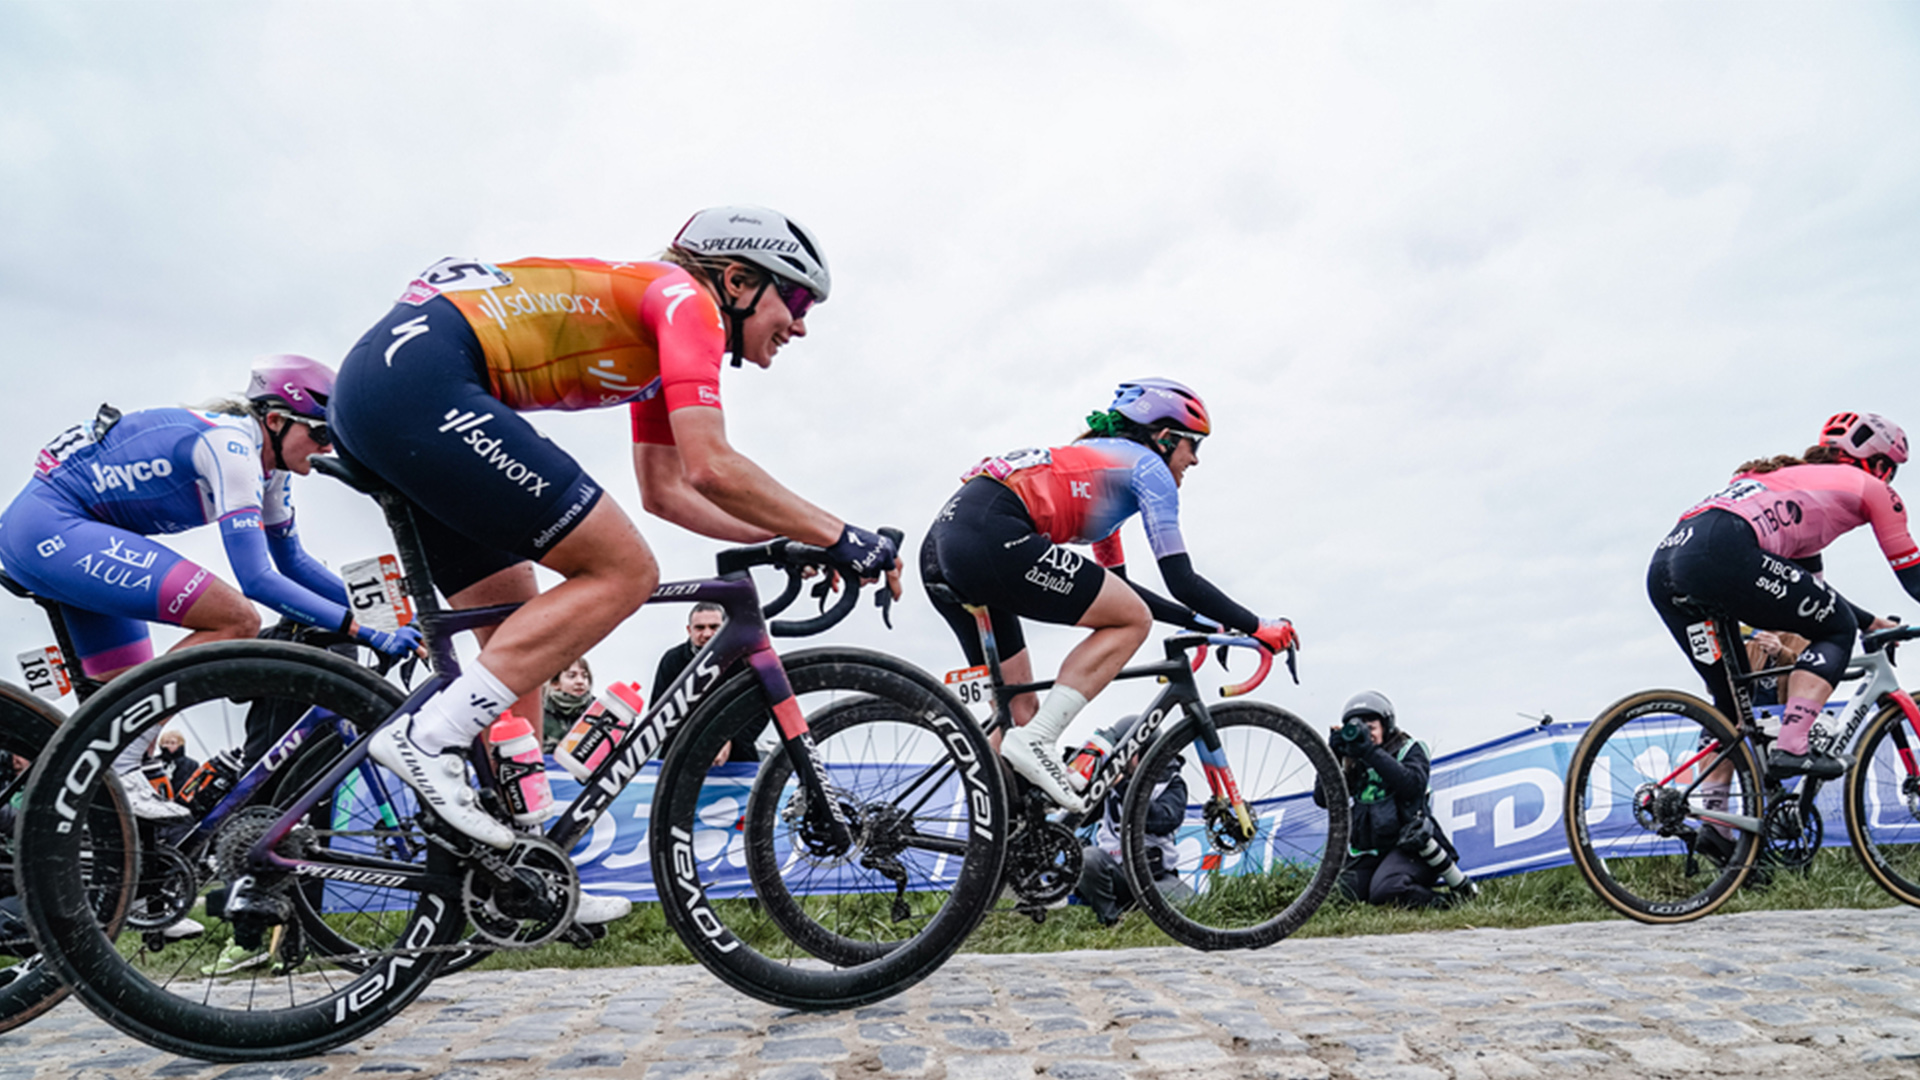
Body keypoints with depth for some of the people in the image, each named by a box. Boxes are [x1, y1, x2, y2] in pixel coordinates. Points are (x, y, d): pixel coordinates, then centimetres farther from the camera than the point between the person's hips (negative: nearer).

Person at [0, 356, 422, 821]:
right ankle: (108, 775, -19)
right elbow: (257, 578, -28)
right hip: (49, 526, -11)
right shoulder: (231, 445, -21)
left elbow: (292, 560, 18)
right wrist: (362, 631, -29)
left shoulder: (268, 464, 7)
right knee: (237, 620, -23)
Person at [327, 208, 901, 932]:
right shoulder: (686, 299, -4)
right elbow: (710, 468, -18)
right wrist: (839, 537, -10)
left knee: (523, 630, 12)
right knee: (624, 572, -11)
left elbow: (664, 491, 22)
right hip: (419, 382, -11)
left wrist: (783, 537, 15)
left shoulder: (659, 336, 24)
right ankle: (427, 737, -12)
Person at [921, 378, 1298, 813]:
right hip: (989, 534, -10)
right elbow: (1181, 582, 1)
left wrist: (1201, 624, 37)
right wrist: (1258, 627, 11)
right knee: (1133, 620, -1)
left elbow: (1114, 588, 35)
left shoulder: (1098, 459, 33)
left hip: (941, 548, 10)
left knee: (1020, 709, 16)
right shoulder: (1146, 465, 8)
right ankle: (1035, 742, -10)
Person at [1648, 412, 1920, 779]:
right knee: (1837, 629, 14)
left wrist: (1873, 622, 58)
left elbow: (1812, 589, 49)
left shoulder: (1798, 480, 41)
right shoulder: (1868, 487, 21)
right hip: (1720, 554, -8)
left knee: (1731, 698, 21)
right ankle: (1791, 747, -1)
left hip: (1662, 567, 8)